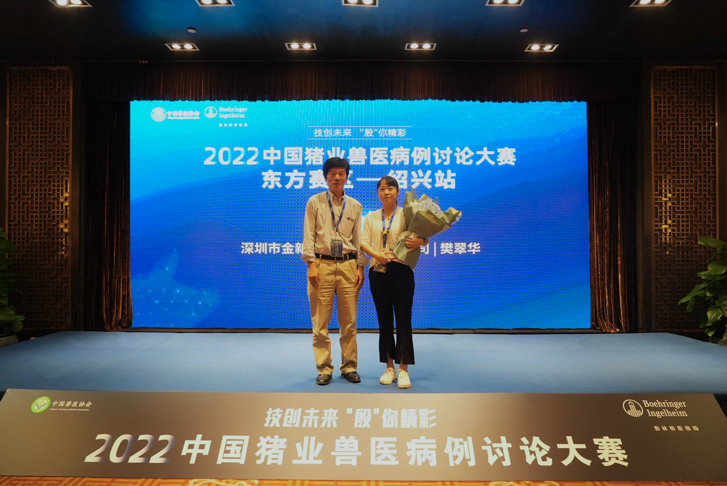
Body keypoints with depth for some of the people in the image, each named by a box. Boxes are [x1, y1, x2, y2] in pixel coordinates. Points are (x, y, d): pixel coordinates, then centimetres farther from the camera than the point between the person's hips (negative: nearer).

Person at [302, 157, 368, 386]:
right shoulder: (314, 202, 6)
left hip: (348, 265, 2)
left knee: (349, 322, 6)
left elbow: (358, 238, 11)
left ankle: (349, 367, 19)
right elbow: (309, 235, 1)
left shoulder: (355, 206, 13)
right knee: (320, 322, 1)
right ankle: (324, 369, 12)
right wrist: (311, 263, -8)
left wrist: (361, 267, 3)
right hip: (322, 264, -2)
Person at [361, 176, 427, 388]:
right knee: (384, 320, 8)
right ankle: (389, 367, 19)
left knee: (403, 319, -3)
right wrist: (376, 255, -17)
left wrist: (419, 241, -30)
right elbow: (364, 242, 2)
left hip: (401, 271, -3)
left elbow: (423, 235, -6)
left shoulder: (406, 215, 1)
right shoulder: (371, 217, 12)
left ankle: (403, 369, 4)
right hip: (378, 271, 3)